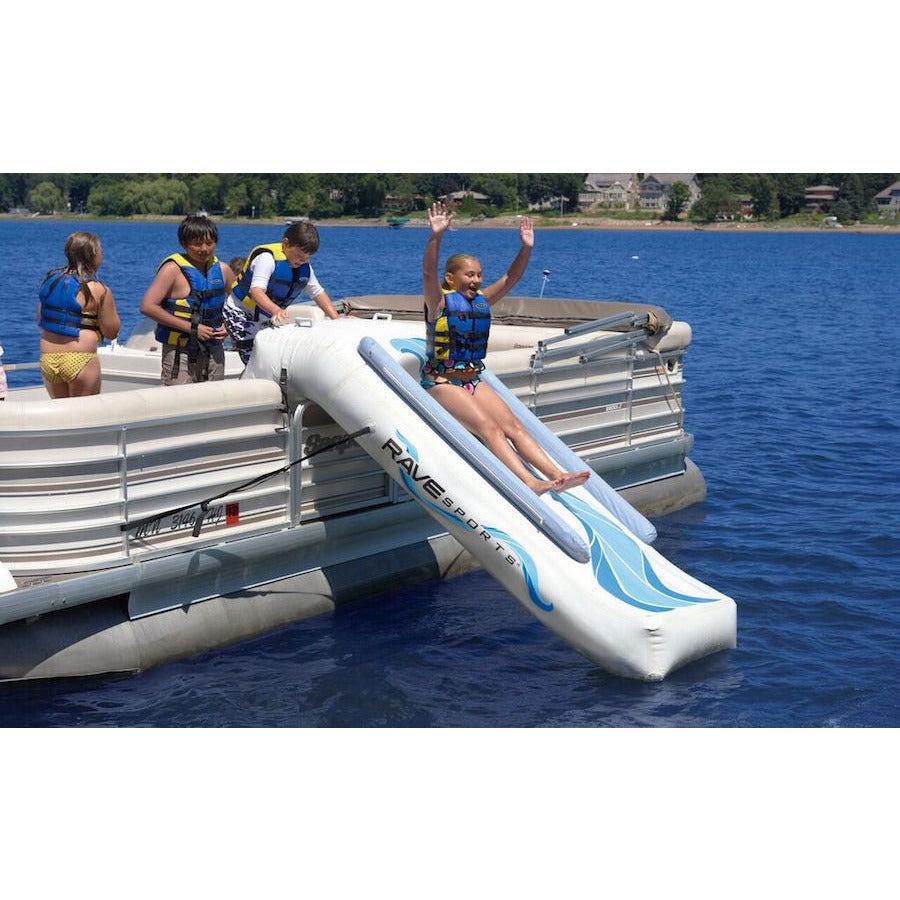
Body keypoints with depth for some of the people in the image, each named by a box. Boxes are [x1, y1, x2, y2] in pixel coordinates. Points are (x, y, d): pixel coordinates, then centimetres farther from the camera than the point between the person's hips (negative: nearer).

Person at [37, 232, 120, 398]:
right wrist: (109, 300, 7)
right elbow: (111, 332, -3)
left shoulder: (50, 280, 7)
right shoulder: (99, 290, -9)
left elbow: (40, 322, 14)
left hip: (48, 359, 5)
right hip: (80, 360, -5)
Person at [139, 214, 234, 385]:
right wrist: (191, 327, -19)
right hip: (180, 355, -6)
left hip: (214, 352, 6)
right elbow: (147, 306, -18)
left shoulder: (222, 270, 7)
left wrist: (227, 325, 2)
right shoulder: (173, 269, -9)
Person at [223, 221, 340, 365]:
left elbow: (318, 293, 10)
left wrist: (336, 319, -3)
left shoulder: (304, 267, 2)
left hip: (268, 318, 8)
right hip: (241, 314, -7)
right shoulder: (267, 258, -23)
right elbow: (256, 291, -35)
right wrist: (276, 310, -53)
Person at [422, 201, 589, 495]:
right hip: (442, 382, -7)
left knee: (512, 425, -10)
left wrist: (526, 248, -11)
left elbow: (510, 278, 4)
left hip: (473, 381, 7)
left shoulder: (482, 300, 9)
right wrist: (436, 236, -40)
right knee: (489, 427, -24)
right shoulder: (439, 301, -9)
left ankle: (556, 475, -22)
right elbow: (429, 272, -26)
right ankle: (530, 483, -38)